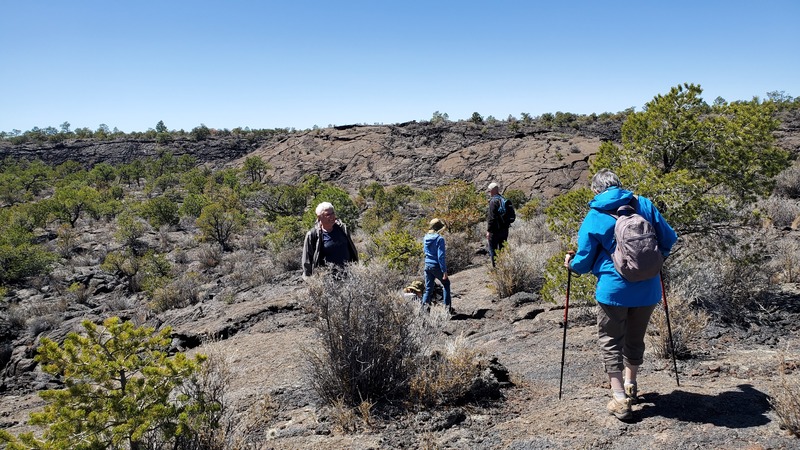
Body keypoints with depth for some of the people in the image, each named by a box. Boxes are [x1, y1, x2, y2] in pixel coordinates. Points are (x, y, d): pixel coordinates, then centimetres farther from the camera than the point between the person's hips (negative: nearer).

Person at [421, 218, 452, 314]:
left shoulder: (425, 238, 4)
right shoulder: (439, 239, -17)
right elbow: (441, 256, -18)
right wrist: (444, 271, -15)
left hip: (427, 265, 5)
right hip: (437, 266, -5)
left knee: (428, 288, 13)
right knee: (446, 284, 17)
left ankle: (425, 304, -4)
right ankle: (447, 306, 18)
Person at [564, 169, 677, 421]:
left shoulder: (593, 218, -6)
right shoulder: (644, 205, 1)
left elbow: (584, 262, -2)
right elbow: (669, 239, 5)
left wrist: (571, 264, 21)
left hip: (614, 289, -4)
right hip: (648, 289, 4)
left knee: (610, 341, 10)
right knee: (635, 339, 21)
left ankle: (620, 399, 5)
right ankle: (630, 385, 38)